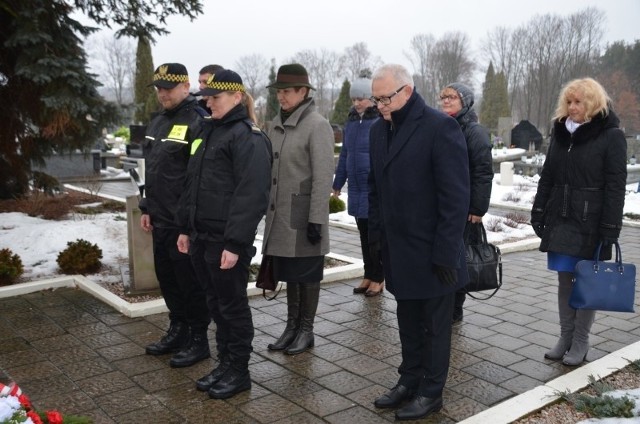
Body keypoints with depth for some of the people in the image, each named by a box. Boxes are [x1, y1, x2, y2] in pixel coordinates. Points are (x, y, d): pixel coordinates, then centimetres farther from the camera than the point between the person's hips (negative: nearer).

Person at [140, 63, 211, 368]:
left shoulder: (197, 122, -14)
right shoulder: (157, 123, 15)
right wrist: (147, 208, 21)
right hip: (161, 219, 9)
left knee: (190, 282, 2)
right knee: (166, 277, 17)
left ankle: (198, 340, 16)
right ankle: (178, 331, 33)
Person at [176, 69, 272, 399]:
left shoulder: (248, 136, -13)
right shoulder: (210, 132, 15)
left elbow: (251, 195, -20)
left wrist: (235, 243, -23)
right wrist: (188, 228, 16)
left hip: (227, 240, -8)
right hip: (202, 237, 8)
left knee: (233, 306, 4)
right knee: (215, 304, 16)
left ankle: (239, 371, 19)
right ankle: (224, 363, 30)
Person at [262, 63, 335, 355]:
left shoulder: (317, 125, -12)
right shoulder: (277, 123, 10)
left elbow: (323, 176, -16)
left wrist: (316, 220, -19)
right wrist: (267, 208, 15)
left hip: (303, 218, -7)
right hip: (280, 217, 7)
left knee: (307, 276, 6)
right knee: (289, 274, 16)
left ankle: (306, 330, 20)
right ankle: (292, 326, 29)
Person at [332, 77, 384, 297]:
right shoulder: (351, 121, 10)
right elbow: (344, 154, 15)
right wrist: (337, 184, 17)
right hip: (356, 188, 6)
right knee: (364, 235, 13)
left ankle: (378, 279, 15)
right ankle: (368, 276, 24)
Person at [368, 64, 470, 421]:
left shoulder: (441, 127, -15)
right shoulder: (380, 128, 8)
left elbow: (456, 196, -17)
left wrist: (446, 253, -18)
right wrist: (376, 235, 10)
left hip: (431, 252, -6)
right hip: (398, 250, 6)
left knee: (435, 325, 9)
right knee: (409, 322, 18)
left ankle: (431, 392, 24)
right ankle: (410, 381, 33)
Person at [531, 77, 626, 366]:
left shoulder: (611, 136, -7)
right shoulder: (561, 132, 10)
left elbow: (615, 186, -11)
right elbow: (547, 176, 12)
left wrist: (610, 228, -16)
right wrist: (538, 212, 7)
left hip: (590, 223, -5)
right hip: (560, 220, 5)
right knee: (565, 279, 10)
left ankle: (581, 342, 15)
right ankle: (565, 337, 20)